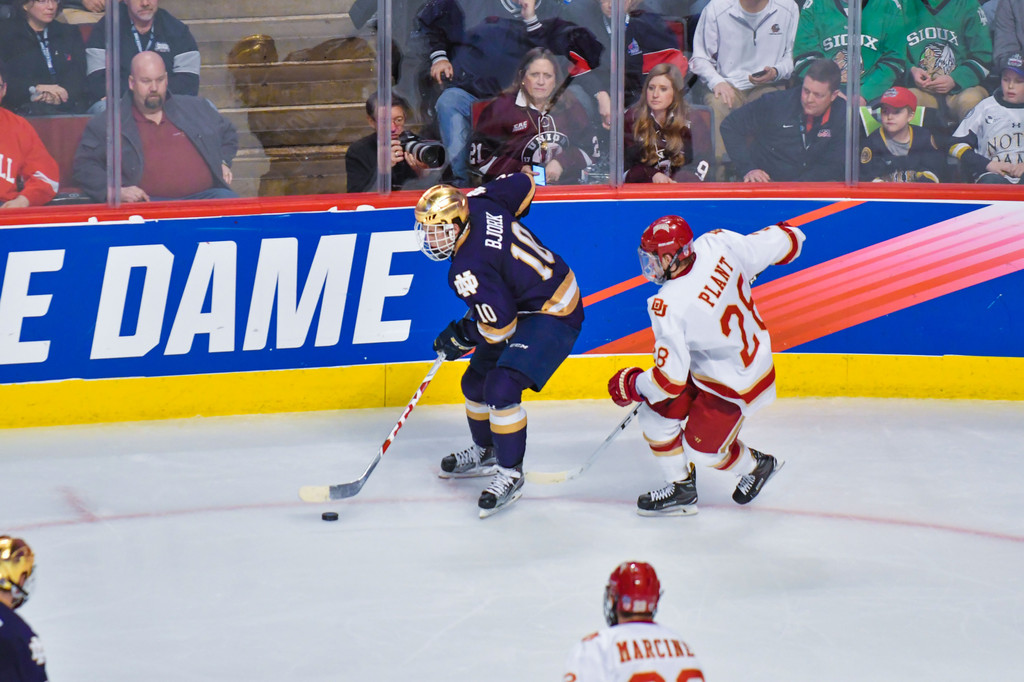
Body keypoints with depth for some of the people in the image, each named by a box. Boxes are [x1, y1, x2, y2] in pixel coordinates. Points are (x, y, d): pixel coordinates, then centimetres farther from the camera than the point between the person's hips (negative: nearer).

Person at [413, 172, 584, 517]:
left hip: (552, 317, -11)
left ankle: (511, 473, -9)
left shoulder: (468, 269, -31)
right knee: (476, 382, 17)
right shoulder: (480, 203, -10)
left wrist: (460, 338, -7)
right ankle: (485, 452, 38)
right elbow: (523, 184, 6)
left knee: (501, 389, -22)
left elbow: (499, 327, -24)